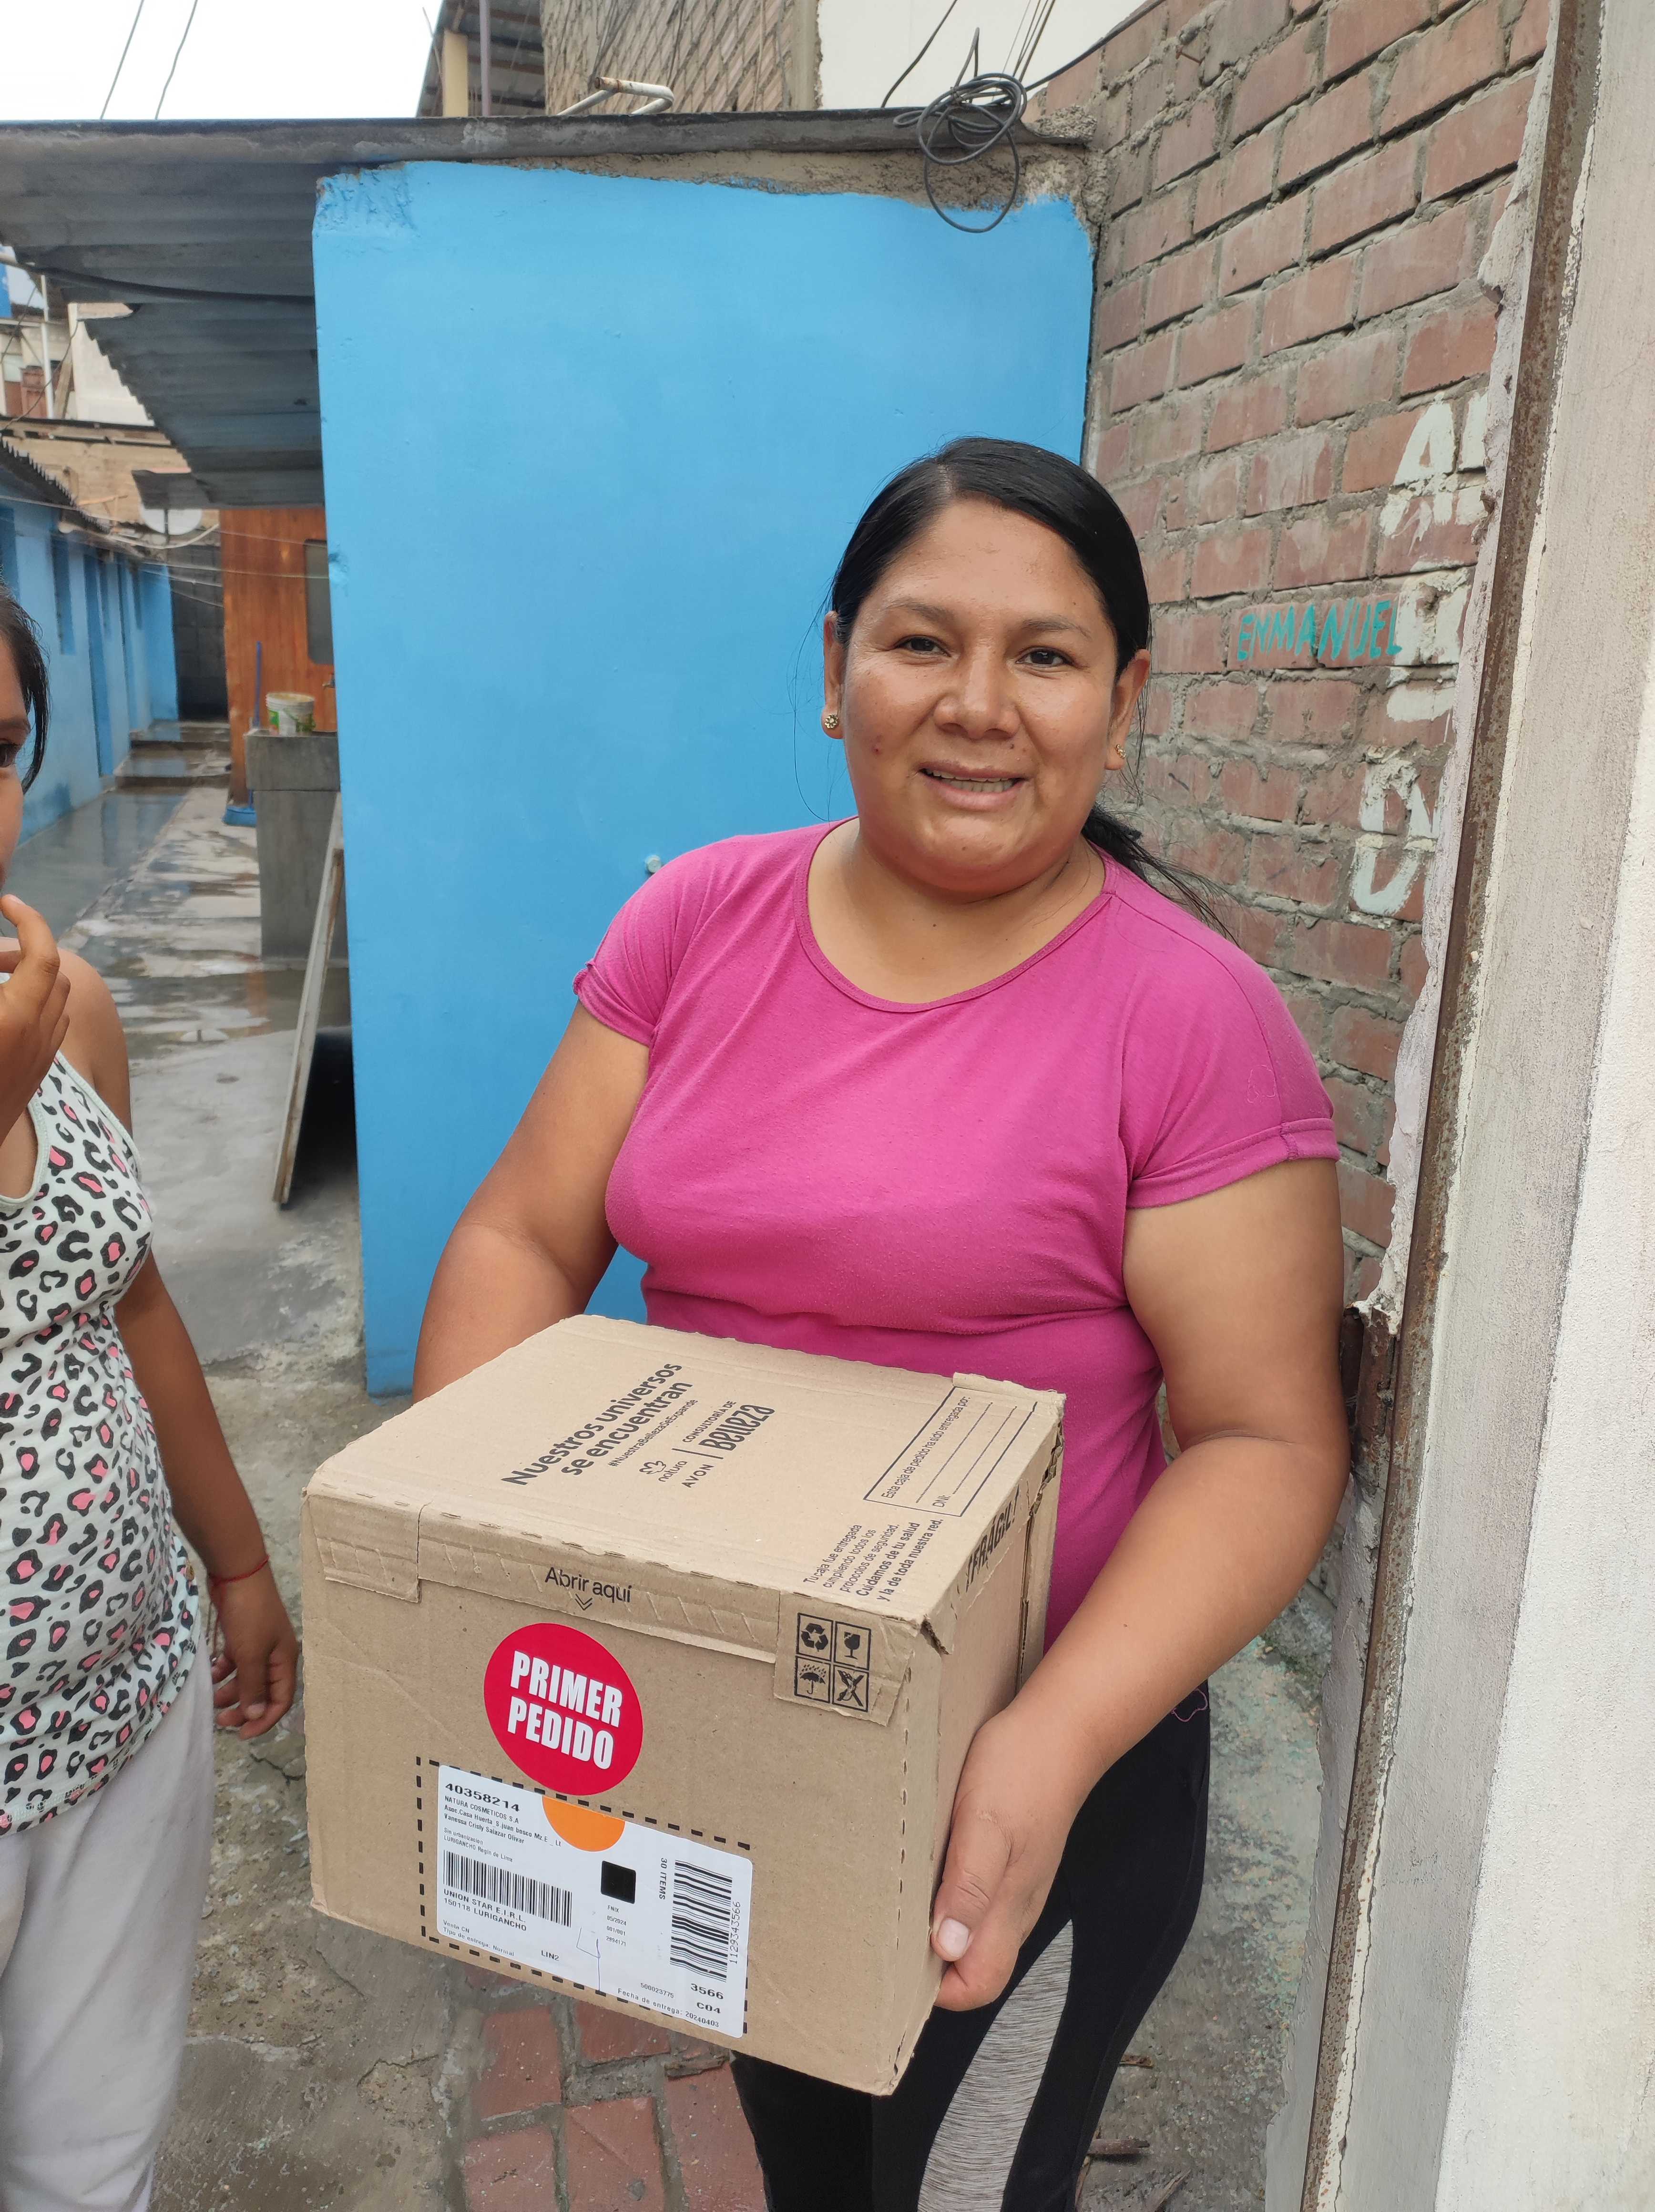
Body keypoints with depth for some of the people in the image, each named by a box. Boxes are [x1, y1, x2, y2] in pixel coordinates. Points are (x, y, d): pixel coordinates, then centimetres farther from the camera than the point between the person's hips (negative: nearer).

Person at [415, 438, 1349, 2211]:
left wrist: (1056, 1742, -28)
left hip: (1027, 1761, -3)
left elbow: (1266, 1438, -16)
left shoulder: (1192, 1019, -18)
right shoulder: (696, 920, -6)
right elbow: (525, 1234, -4)